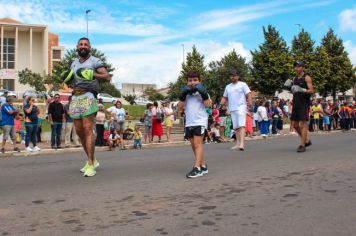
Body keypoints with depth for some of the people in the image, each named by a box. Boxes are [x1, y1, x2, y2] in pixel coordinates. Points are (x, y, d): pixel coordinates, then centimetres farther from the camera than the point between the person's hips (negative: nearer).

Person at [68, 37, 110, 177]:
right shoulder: (74, 64, 23)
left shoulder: (95, 61, 3)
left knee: (88, 129, -15)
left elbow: (107, 77, -6)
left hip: (88, 96, -7)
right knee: (79, 130, 6)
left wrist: (93, 74, -21)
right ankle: (92, 160, 19)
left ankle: (90, 165, -15)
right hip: (75, 97, 7)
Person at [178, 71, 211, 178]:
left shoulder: (202, 91, 3)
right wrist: (182, 96, -1)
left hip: (200, 121, -6)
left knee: (197, 144, -14)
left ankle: (197, 168, -17)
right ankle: (203, 166, 20)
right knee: (193, 145, 9)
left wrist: (204, 93, -16)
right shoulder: (186, 93, 15)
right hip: (189, 122, 6)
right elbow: (180, 108, 8)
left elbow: (208, 104, -10)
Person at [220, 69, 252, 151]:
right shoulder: (228, 87, 19)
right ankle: (238, 143, 15)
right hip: (232, 109, 6)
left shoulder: (243, 84, 3)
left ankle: (242, 143, -23)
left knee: (241, 125, -15)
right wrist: (220, 104, 5)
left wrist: (249, 102, -21)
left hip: (241, 107, -6)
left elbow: (248, 94, -5)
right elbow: (224, 98, 22)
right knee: (236, 127, 8)